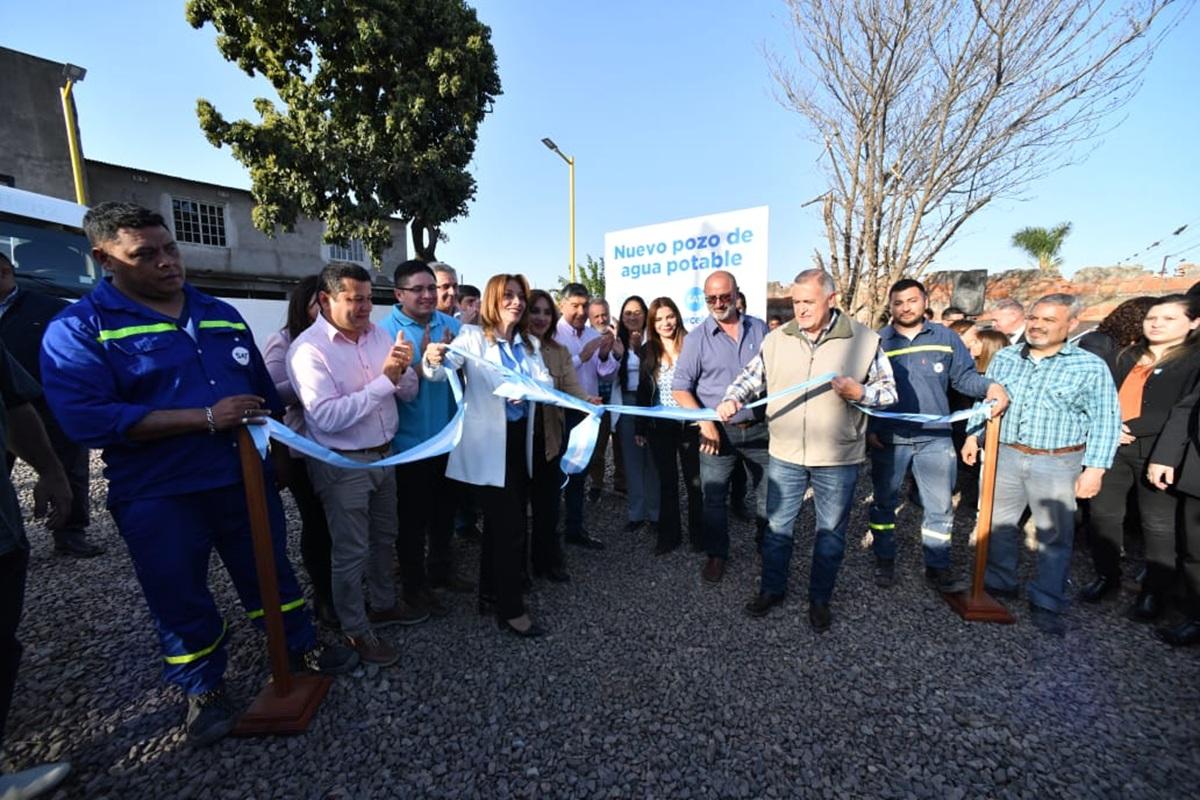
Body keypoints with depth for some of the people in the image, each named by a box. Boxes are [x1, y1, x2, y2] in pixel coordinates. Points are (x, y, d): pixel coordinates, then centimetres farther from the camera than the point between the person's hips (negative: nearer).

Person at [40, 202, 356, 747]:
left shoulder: (222, 315, 7)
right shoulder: (78, 329, -9)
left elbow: (263, 392, 13)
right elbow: (86, 419, -21)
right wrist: (206, 418, -24)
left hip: (246, 477, 4)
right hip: (158, 498, -3)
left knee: (271, 572, 17)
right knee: (181, 600, 14)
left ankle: (301, 649, 37)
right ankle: (204, 689, 37)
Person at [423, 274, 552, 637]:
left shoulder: (529, 343, 10)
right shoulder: (473, 337, -8)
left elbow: (547, 382, -4)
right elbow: (443, 370, -24)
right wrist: (433, 360, -47)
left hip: (520, 442, 7)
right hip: (489, 447, -6)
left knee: (500, 523, 17)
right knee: (510, 528, -3)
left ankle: (491, 595, 34)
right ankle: (511, 609, 13)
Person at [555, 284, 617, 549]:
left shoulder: (595, 334, 8)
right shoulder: (552, 334, -10)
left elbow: (608, 373, 3)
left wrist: (605, 355, -16)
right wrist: (581, 357, -24)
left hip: (586, 411, 6)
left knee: (578, 470, 15)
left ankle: (575, 528, 28)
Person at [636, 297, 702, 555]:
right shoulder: (648, 351, 7)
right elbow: (643, 391, 10)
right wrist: (640, 428, 8)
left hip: (689, 423, -3)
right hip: (659, 426, 3)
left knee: (695, 480, 7)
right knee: (667, 482, 11)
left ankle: (698, 534, 23)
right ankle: (669, 534, 23)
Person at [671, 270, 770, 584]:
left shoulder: (760, 329, 3)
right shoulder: (697, 338, -5)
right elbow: (680, 388, -7)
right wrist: (705, 422, -17)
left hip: (759, 427, 3)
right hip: (718, 430, -2)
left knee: (770, 491, 16)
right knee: (714, 497, 6)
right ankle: (716, 554, 26)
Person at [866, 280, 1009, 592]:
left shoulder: (946, 338, 4)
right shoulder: (876, 342, -1)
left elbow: (964, 376, 7)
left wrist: (989, 385, -15)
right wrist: (867, 428, -6)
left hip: (935, 439, 2)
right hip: (888, 439, -1)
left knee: (940, 506, 10)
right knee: (884, 503, 12)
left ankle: (938, 567, 25)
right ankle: (884, 561, 28)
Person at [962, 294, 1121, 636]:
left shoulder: (1091, 367, -6)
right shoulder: (1004, 358, 4)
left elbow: (1105, 421, -6)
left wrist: (1095, 468, -12)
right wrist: (973, 436, 7)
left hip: (1057, 463, -3)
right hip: (1004, 455, 3)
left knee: (1054, 536, 7)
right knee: (998, 525, 14)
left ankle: (1046, 605, 21)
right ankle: (999, 582, 32)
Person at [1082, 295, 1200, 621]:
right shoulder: (1127, 357, 14)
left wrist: (1132, 427, -17)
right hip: (1111, 446, 5)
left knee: (1159, 526, 5)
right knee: (1103, 514, 9)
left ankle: (1154, 592, 20)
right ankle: (1107, 577, 25)